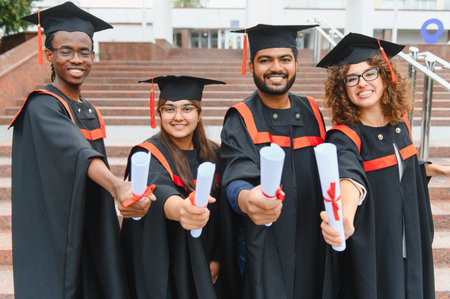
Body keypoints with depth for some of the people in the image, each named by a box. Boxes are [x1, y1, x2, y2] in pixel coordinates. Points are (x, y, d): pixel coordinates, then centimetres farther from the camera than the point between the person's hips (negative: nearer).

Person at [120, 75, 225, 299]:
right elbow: (158, 190, -38)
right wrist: (180, 209, -58)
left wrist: (216, 259, 1)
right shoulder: (148, 155, -15)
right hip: (161, 269, -4)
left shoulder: (212, 154, 0)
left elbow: (221, 212, 5)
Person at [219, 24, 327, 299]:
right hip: (262, 250, -4)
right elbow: (237, 177, -26)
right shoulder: (240, 121, -9)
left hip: (310, 246, 4)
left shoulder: (311, 112, 4)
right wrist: (245, 199, -49)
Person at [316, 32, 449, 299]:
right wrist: (344, 219, -65)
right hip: (369, 254, -6)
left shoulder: (400, 122, -3)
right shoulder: (344, 137, -23)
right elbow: (350, 177, -47)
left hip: (409, 248, 6)